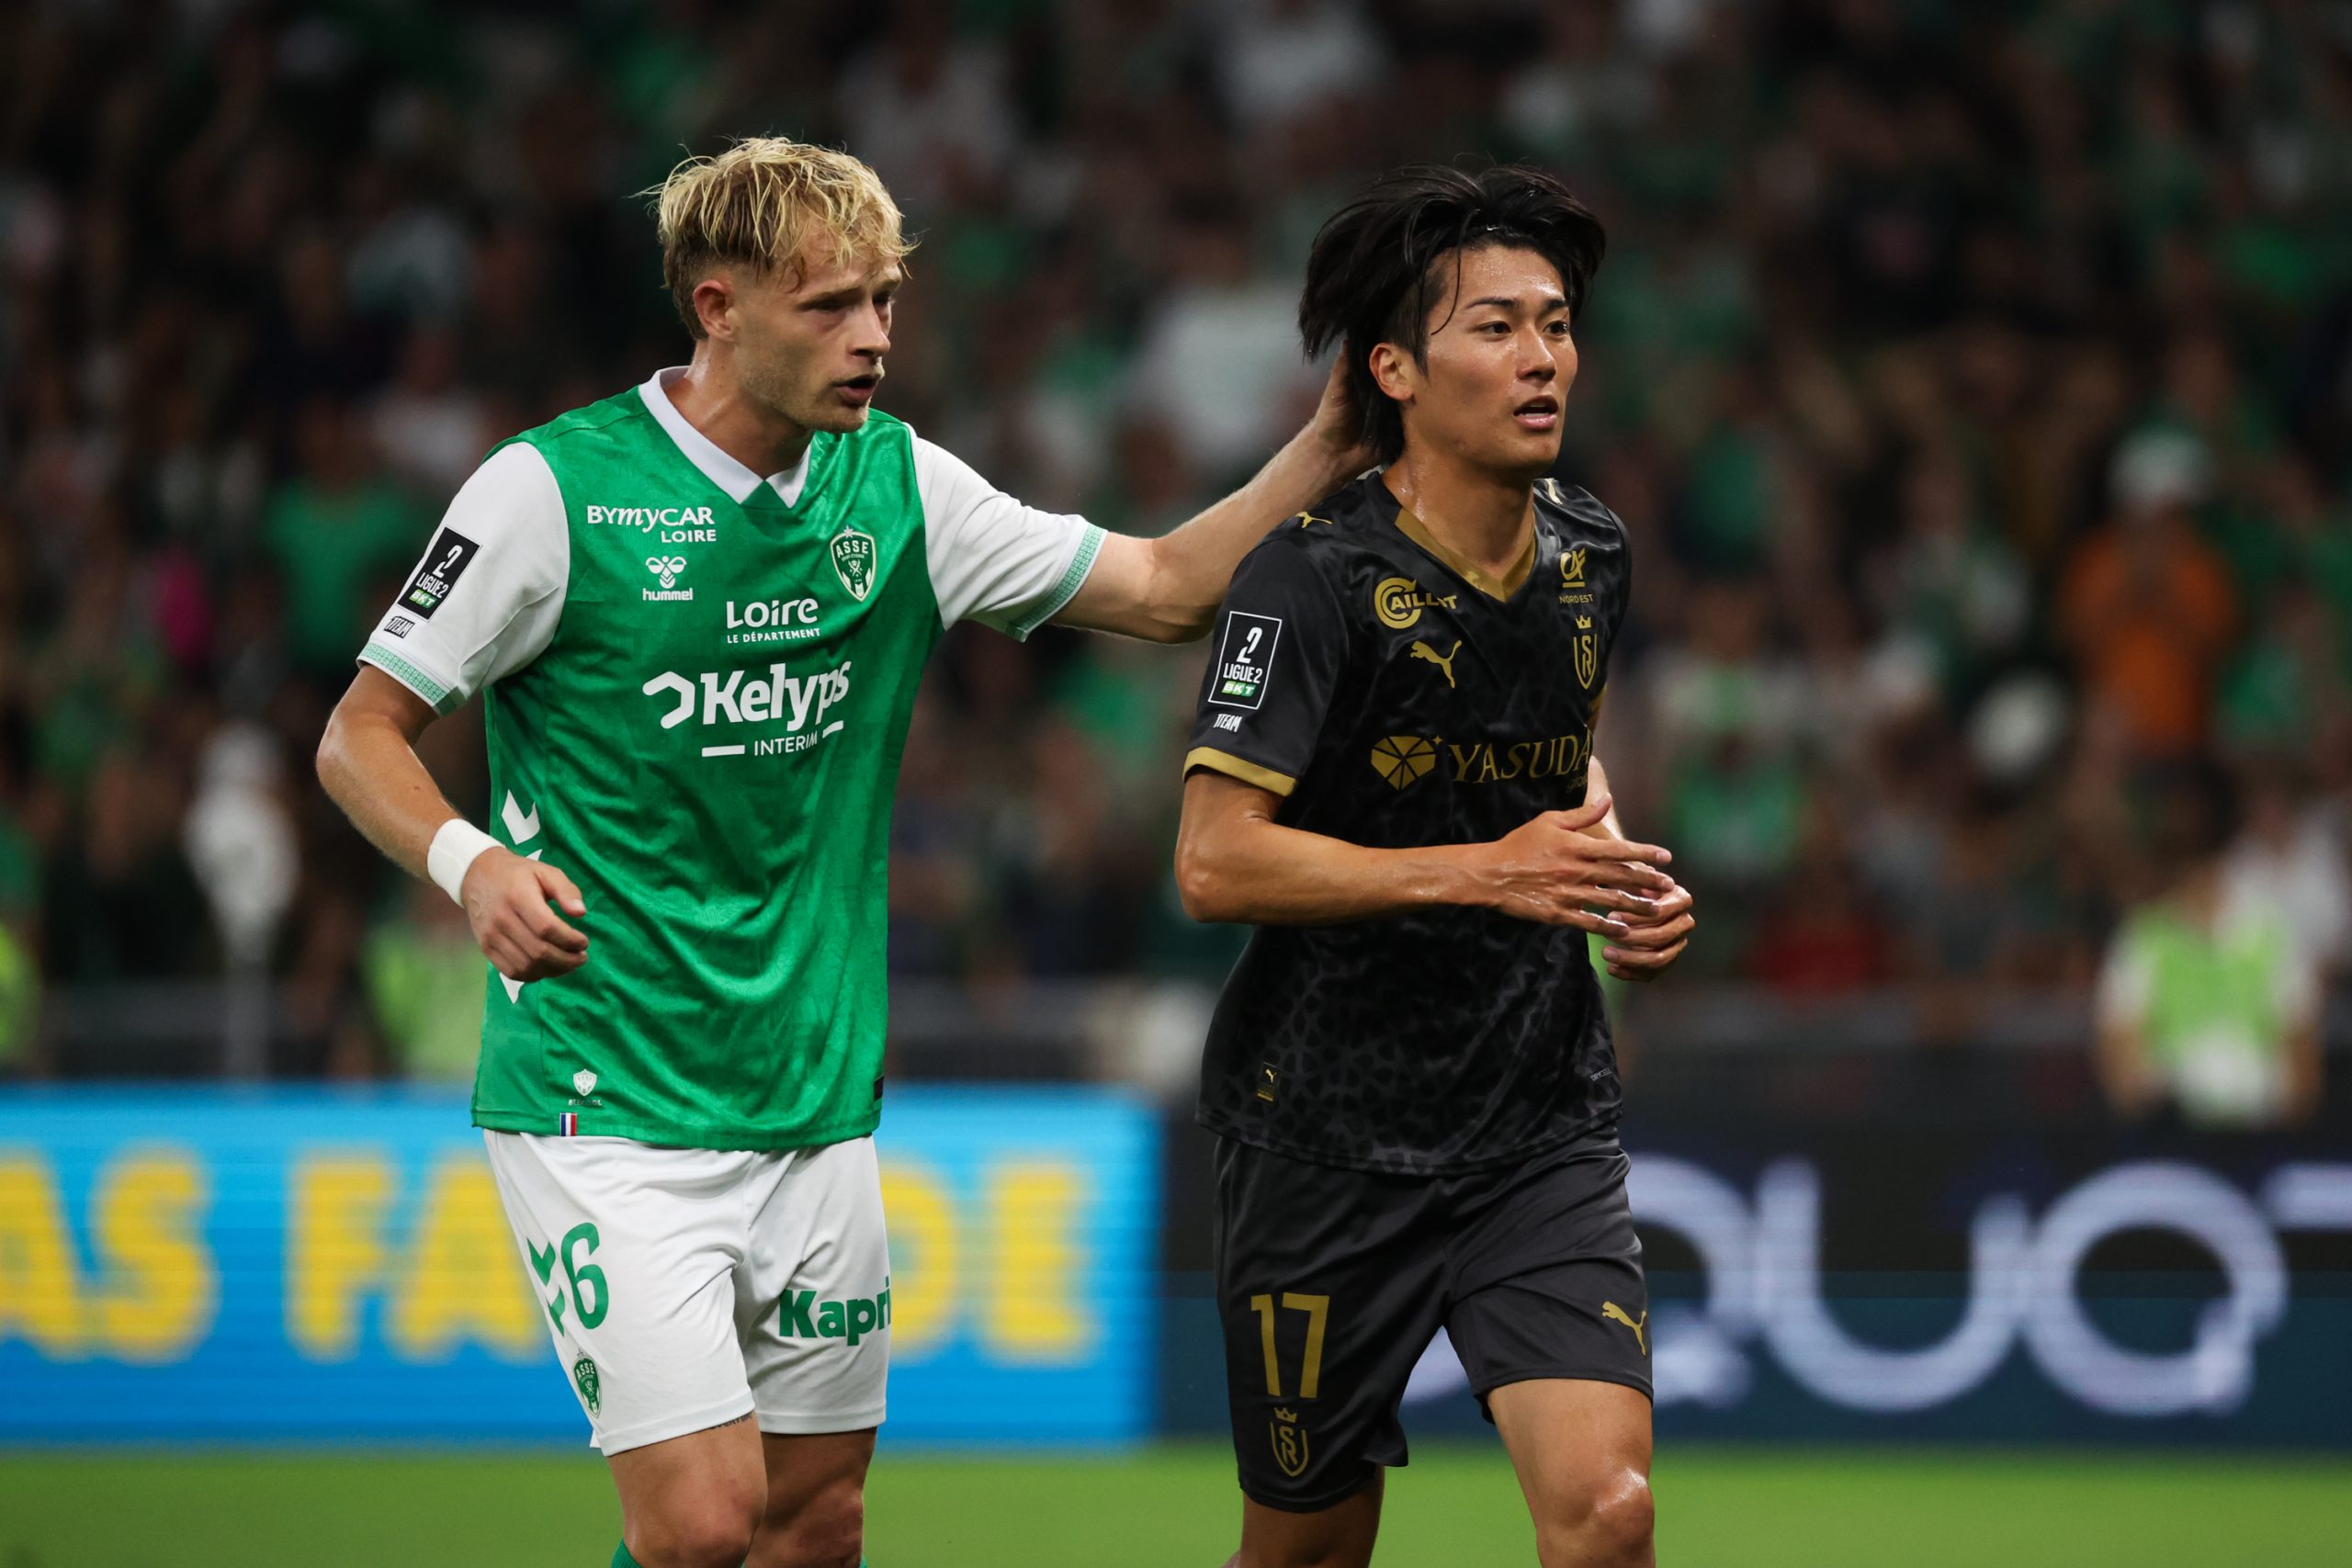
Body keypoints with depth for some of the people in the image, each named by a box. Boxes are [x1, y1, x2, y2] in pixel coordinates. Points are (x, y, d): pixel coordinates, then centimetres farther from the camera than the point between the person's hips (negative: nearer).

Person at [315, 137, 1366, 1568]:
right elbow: (362, 734, -5)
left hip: (819, 1104, 6)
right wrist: (470, 861, -24)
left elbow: (1168, 589, 9)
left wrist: (1325, 452, -5)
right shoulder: (556, 488, -10)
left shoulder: (898, 486, 5)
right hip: (610, 1110, -6)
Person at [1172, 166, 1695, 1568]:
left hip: (1545, 1128, 4)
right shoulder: (1314, 580, -14)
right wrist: (1488, 873, -25)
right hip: (1331, 1127, -4)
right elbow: (1215, 861, -20)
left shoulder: (1590, 558, 6)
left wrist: (1620, 884, 6)